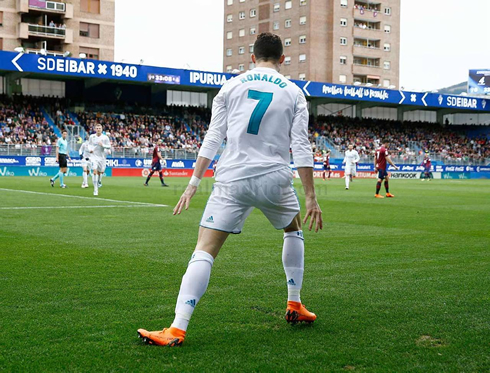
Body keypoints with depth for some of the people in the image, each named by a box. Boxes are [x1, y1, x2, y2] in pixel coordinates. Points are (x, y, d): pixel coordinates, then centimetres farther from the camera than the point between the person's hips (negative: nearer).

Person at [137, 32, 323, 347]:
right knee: (294, 230, 29)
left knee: (205, 250, -4)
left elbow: (213, 138, 3)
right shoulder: (293, 93, 8)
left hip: (232, 180, -1)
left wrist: (194, 183, 6)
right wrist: (311, 197, 4)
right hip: (274, 179, 1)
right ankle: (295, 306, 32)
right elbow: (301, 148, 2)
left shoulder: (231, 87, 8)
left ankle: (177, 329, -16)